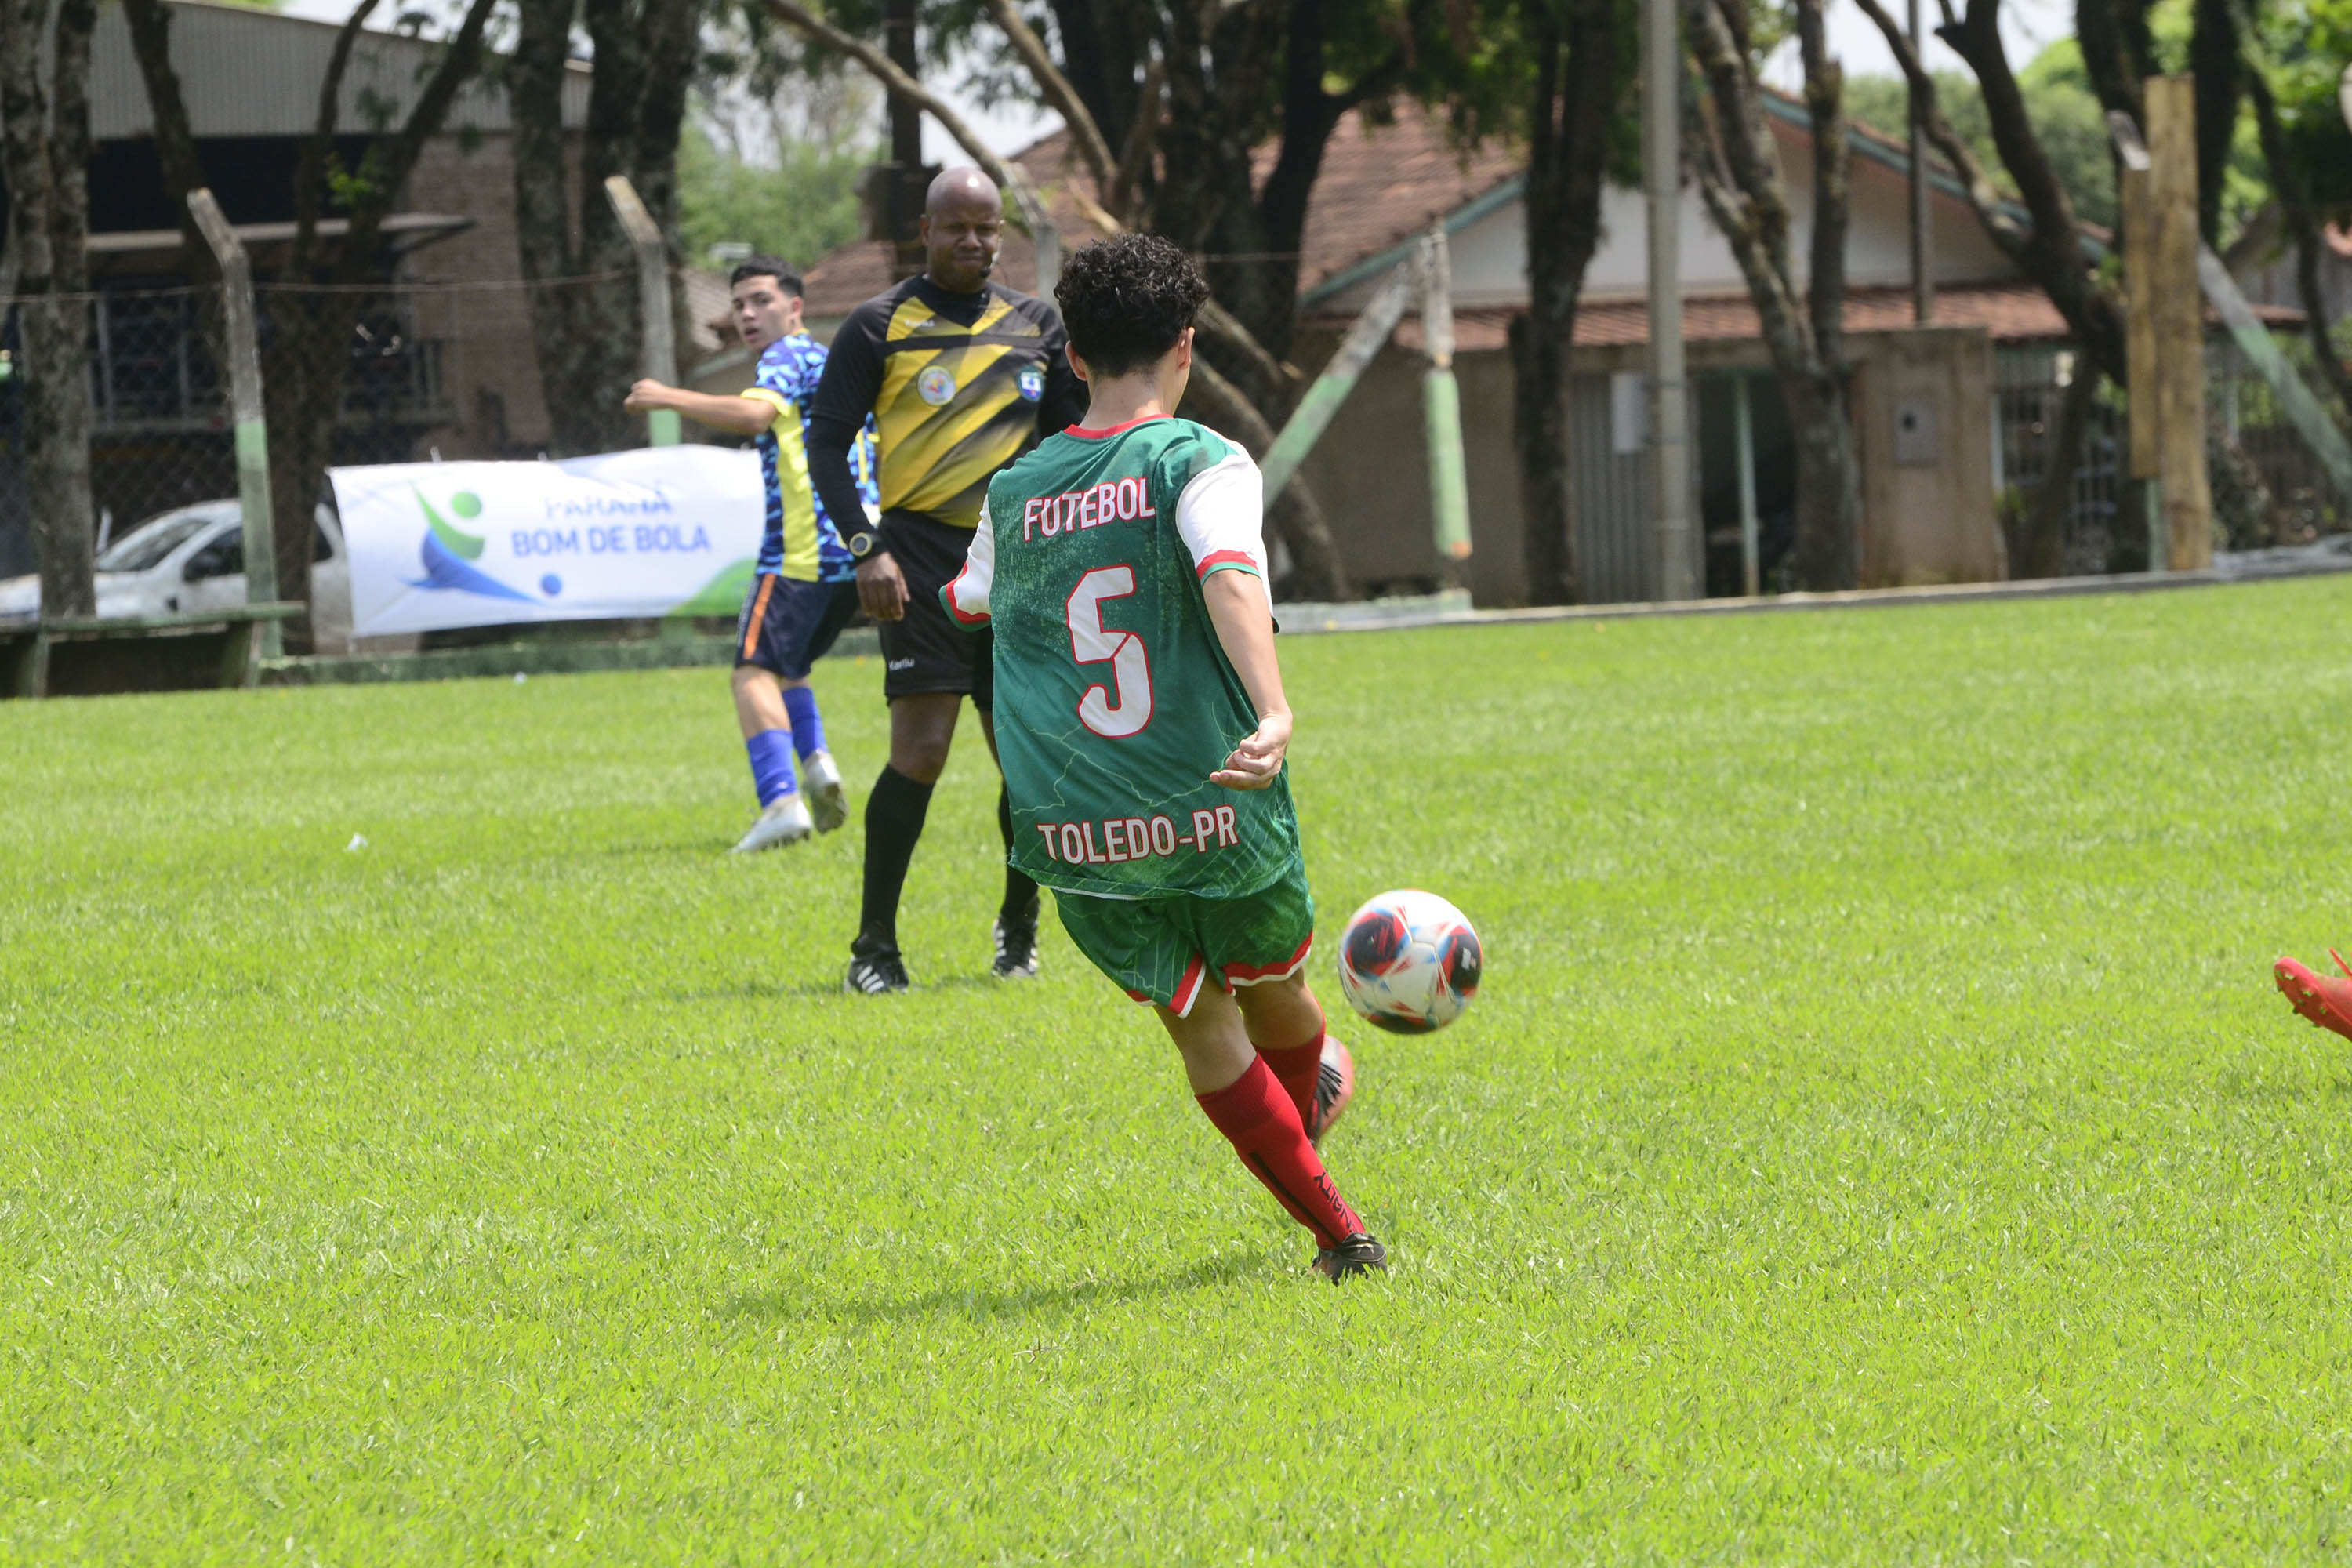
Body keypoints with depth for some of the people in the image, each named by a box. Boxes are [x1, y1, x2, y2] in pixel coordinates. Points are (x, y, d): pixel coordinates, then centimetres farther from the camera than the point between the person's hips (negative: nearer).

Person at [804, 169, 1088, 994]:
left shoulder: (1037, 324, 12)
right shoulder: (880, 325, 1)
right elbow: (826, 441, 0)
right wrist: (866, 547, -11)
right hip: (921, 552, -4)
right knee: (921, 749, -14)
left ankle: (1018, 926, 23)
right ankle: (875, 946, -5)